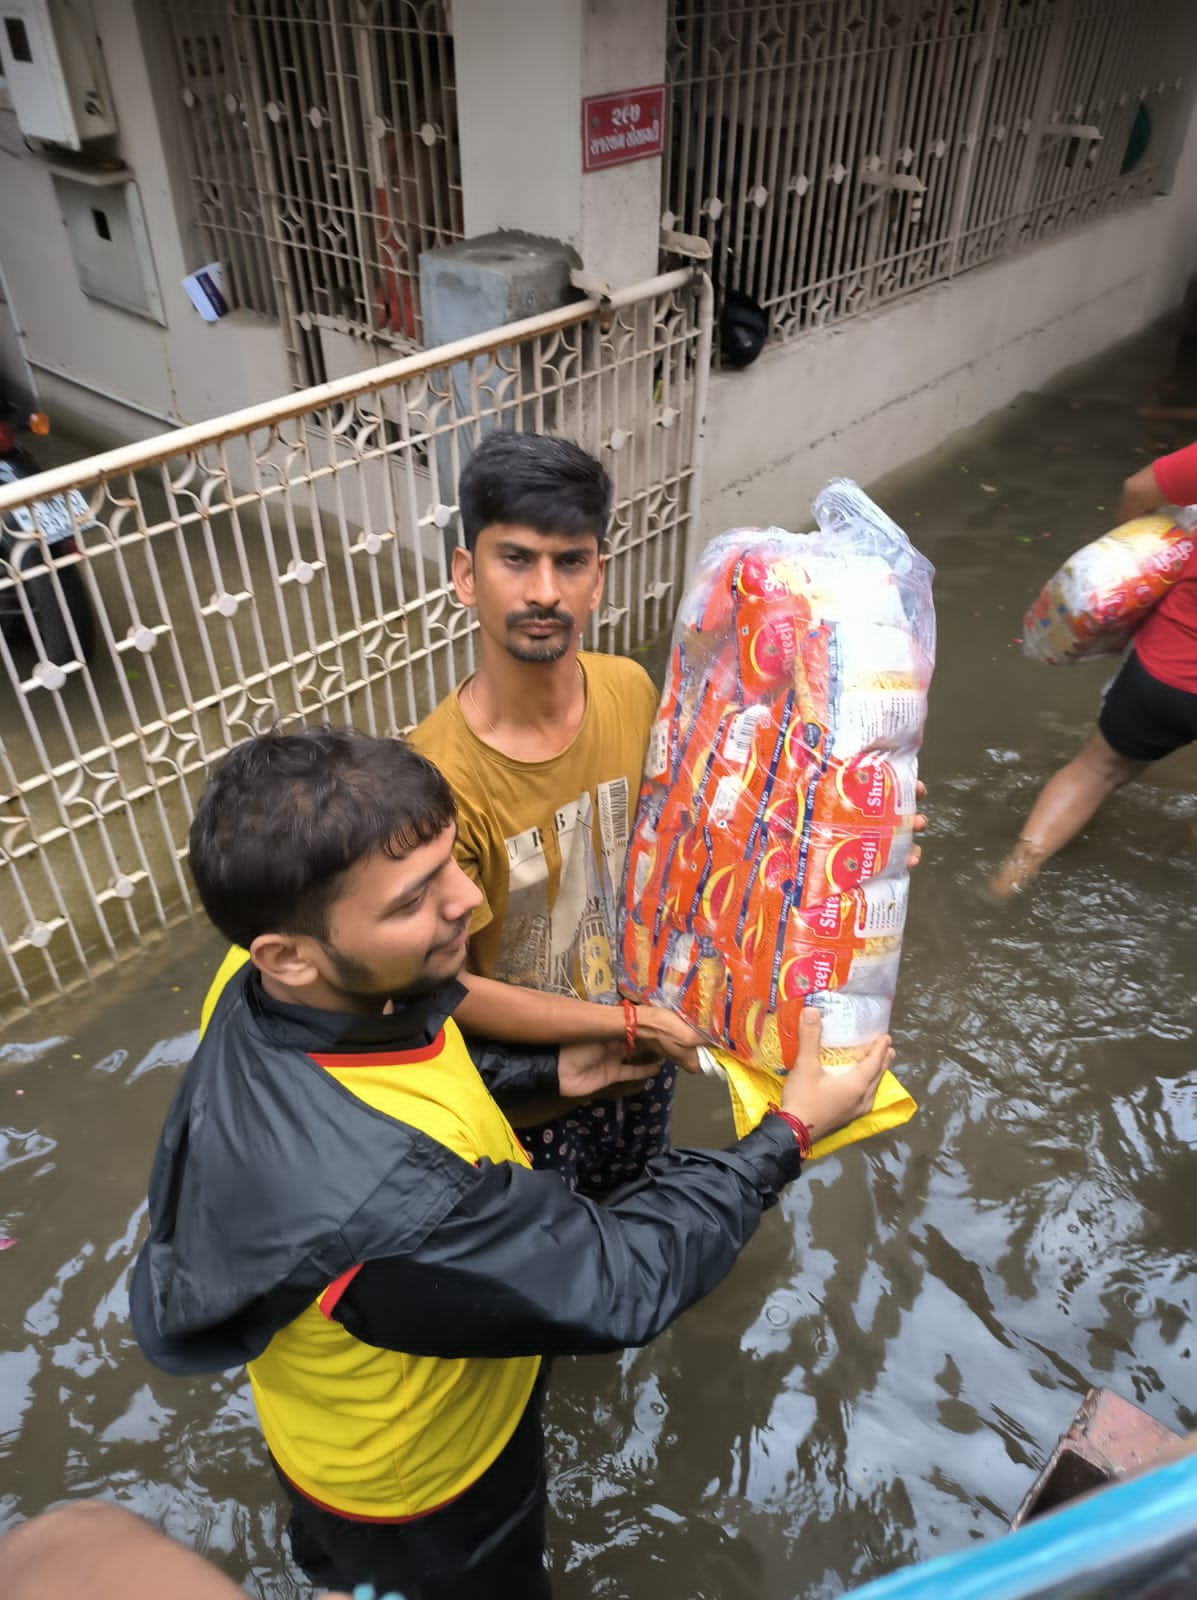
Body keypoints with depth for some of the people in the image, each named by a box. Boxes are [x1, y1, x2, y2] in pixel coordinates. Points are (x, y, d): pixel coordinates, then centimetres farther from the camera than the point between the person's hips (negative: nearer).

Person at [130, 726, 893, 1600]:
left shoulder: (303, 1003, -24)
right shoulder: (372, 1201, -48)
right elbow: (616, 1281, -33)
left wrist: (547, 1075, -2)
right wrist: (789, 1135, -23)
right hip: (416, 1476, -5)